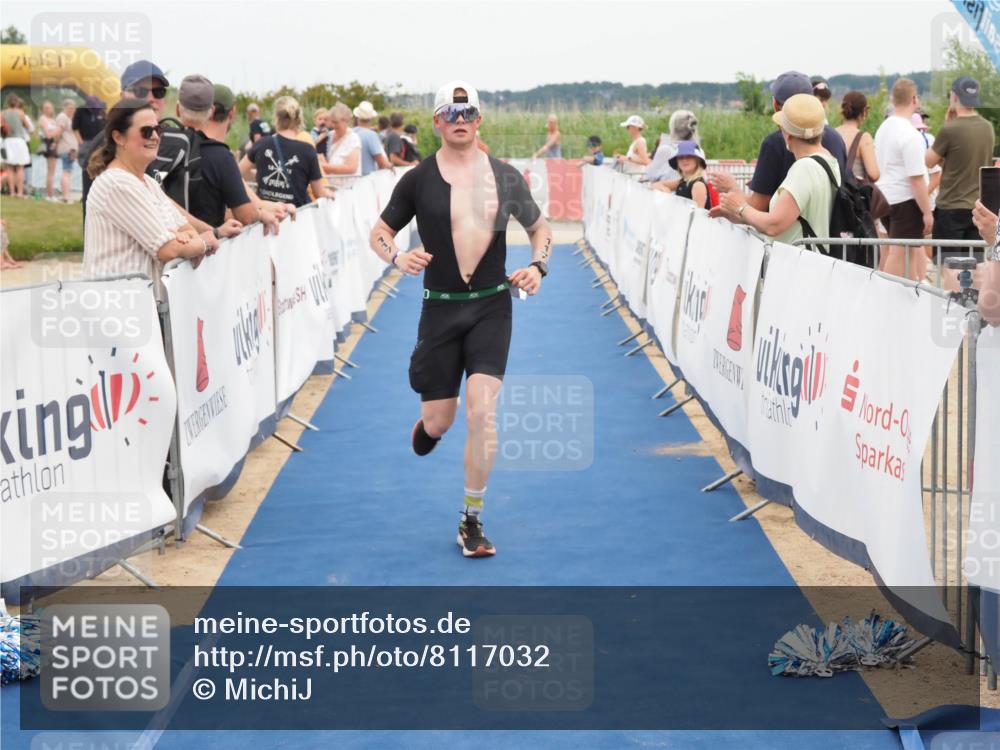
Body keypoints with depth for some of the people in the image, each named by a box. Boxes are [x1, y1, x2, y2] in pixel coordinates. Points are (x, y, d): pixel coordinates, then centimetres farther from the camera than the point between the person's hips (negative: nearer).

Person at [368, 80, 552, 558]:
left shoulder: (505, 177, 3)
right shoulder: (419, 179, 0)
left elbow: (540, 228, 16)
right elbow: (378, 234, 6)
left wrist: (538, 266, -4)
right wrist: (398, 257, -16)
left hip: (491, 307, 0)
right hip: (441, 308, 0)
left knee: (482, 412, -13)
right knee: (440, 421, 4)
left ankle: (472, 522, 0)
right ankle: (426, 425, 46)